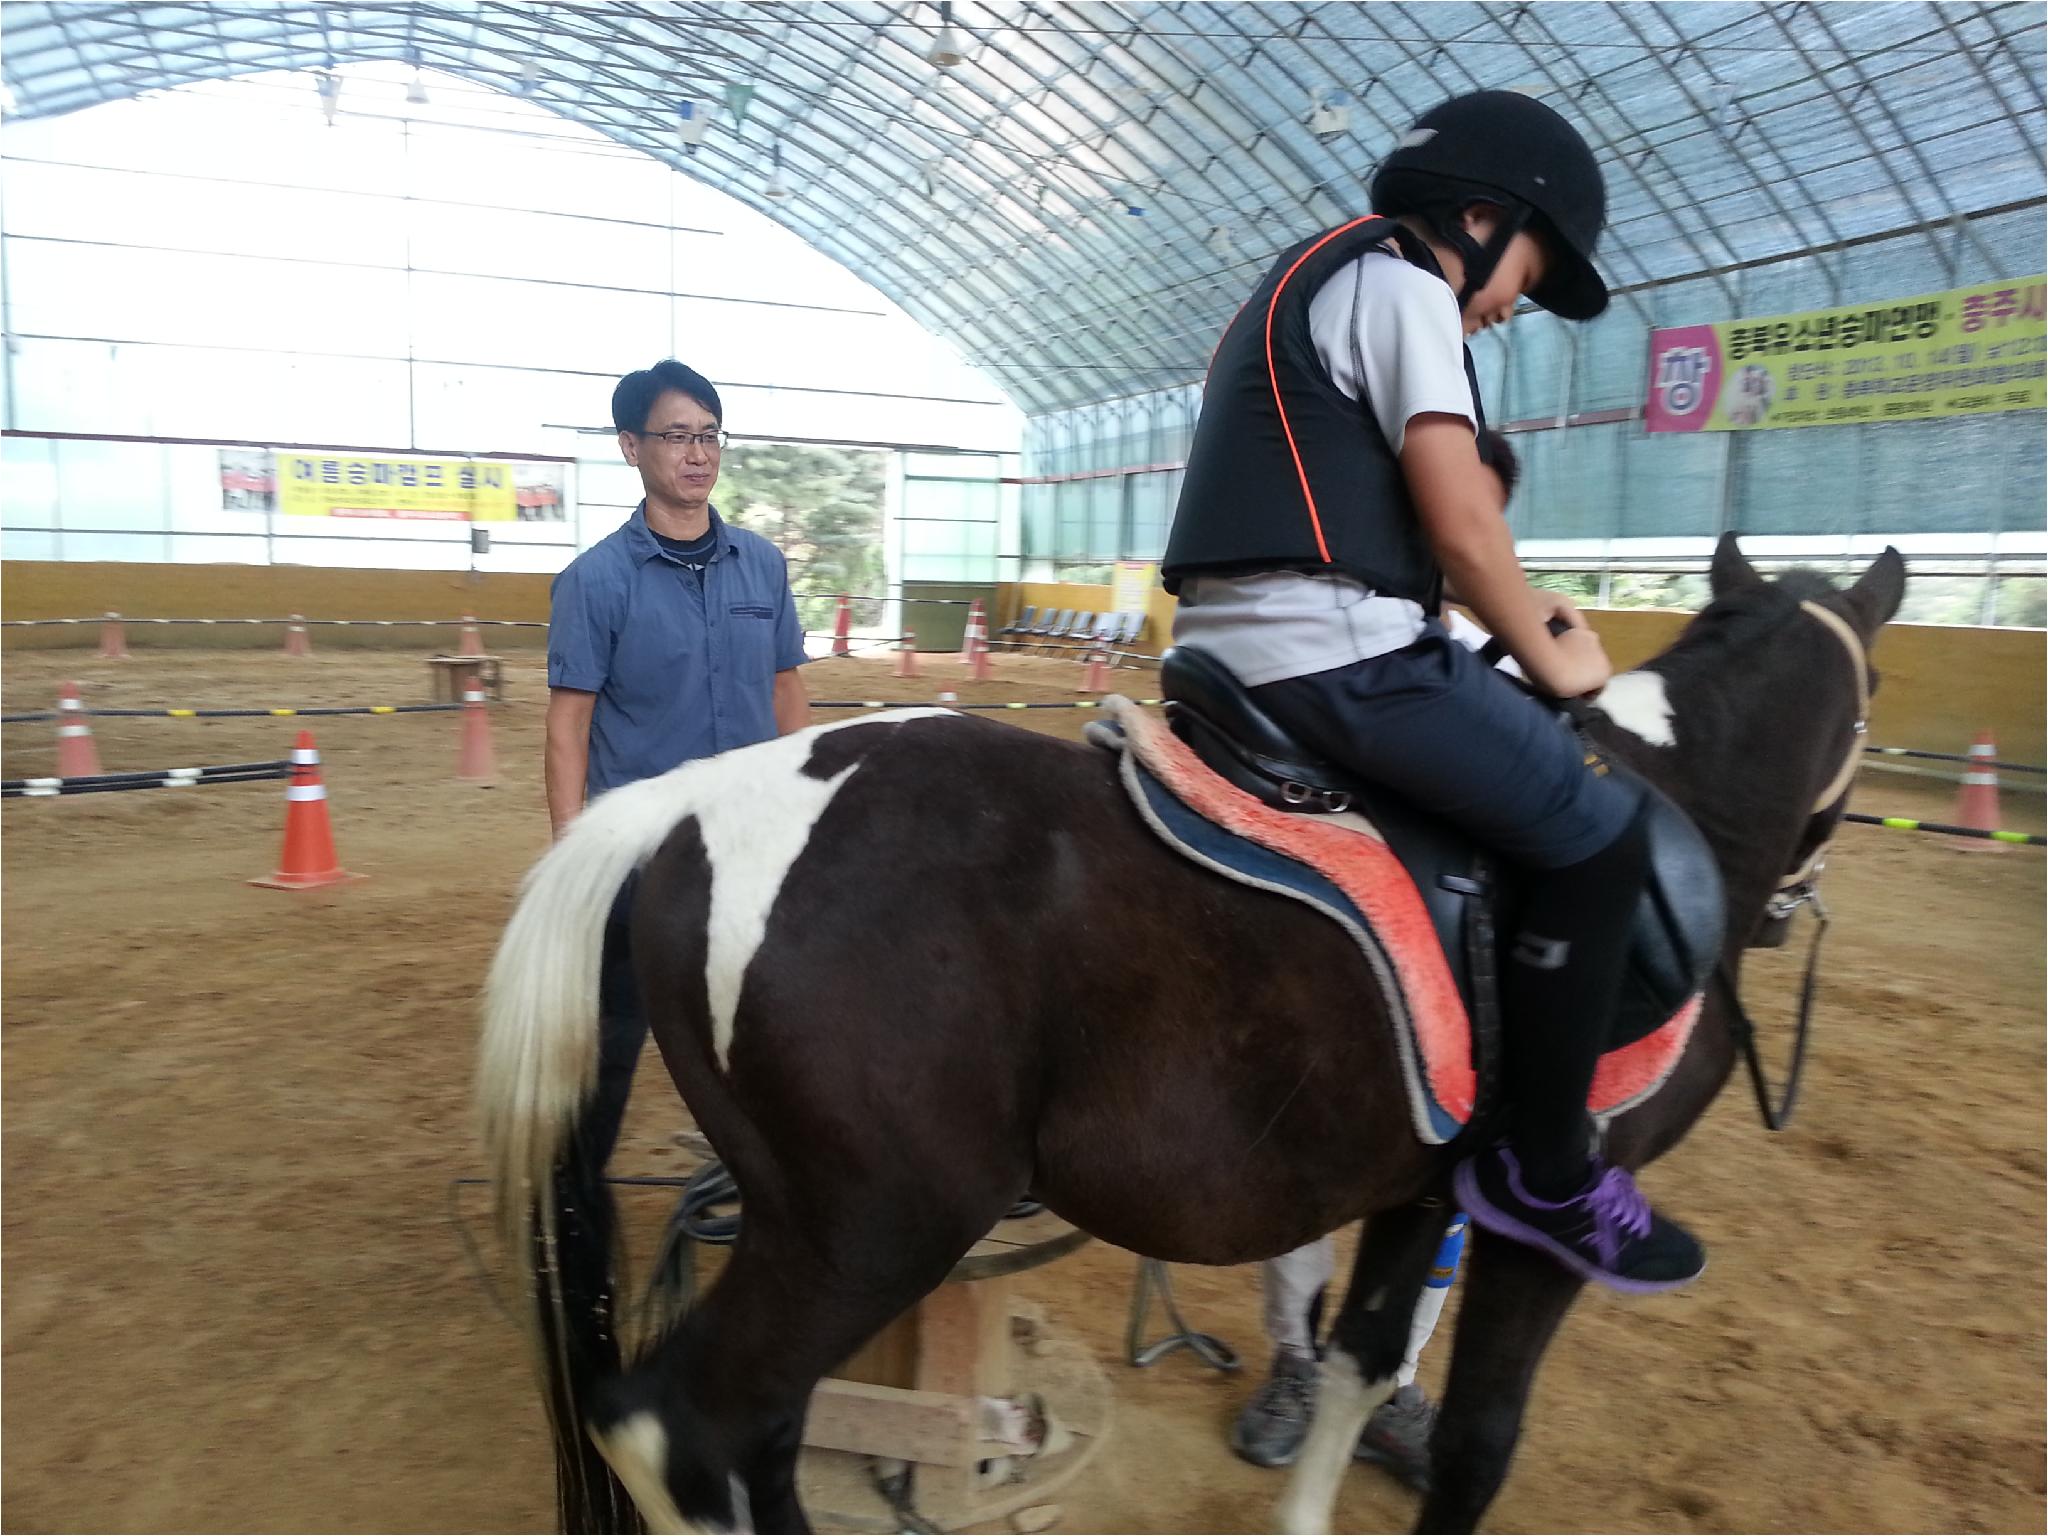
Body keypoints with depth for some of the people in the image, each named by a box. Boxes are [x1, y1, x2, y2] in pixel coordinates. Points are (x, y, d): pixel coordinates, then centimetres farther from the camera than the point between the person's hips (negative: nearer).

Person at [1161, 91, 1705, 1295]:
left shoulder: (1307, 287, 27)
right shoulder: (1401, 286, -4)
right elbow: (1460, 527, -12)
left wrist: (1513, 610, 19)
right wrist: (1548, 656, 3)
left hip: (1232, 645, 11)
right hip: (1333, 653, -11)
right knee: (1598, 829, -5)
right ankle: (1544, 1170, 3)